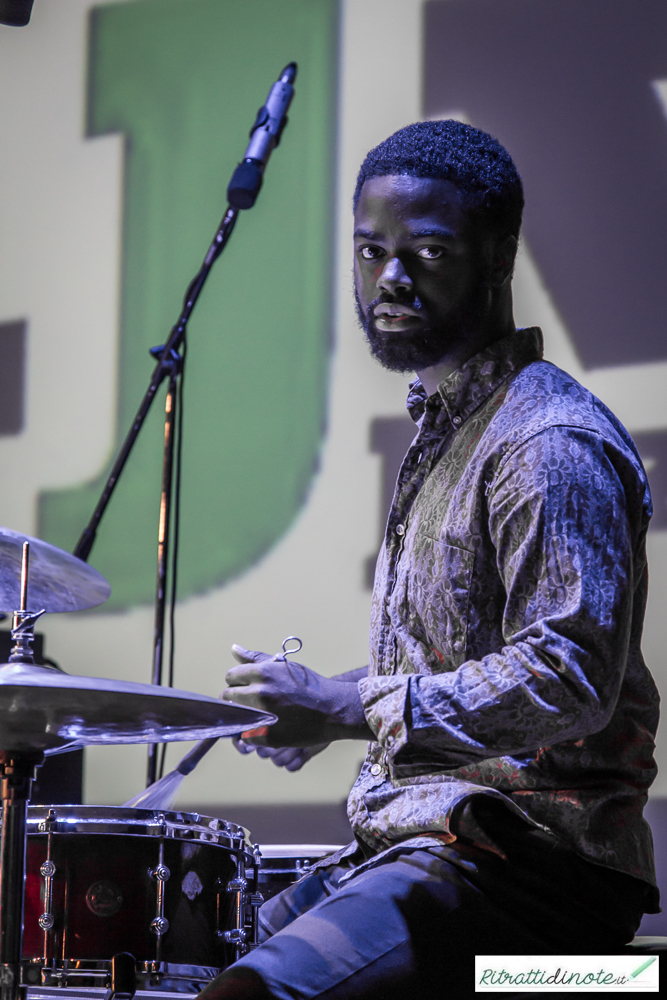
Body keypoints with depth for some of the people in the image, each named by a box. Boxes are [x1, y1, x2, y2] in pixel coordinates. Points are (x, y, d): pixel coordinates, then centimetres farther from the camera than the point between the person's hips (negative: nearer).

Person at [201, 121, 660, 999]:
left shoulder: (549, 443, -15)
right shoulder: (444, 423, 18)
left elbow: (570, 679, -25)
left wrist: (353, 708, -25)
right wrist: (316, 705, 15)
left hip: (525, 861, -10)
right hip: (419, 843, 10)